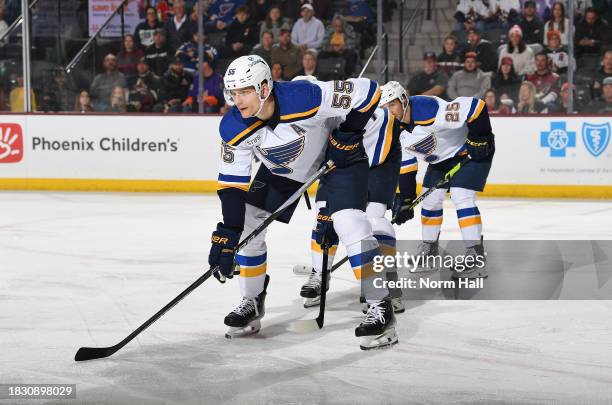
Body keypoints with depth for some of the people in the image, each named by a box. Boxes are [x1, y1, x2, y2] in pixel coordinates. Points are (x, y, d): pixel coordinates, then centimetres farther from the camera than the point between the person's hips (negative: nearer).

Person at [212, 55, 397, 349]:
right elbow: (232, 181, -16)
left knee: (349, 221, -22)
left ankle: (380, 309, -15)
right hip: (281, 168, 5)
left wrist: (347, 136, -23)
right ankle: (252, 303, 19)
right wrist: (227, 234, -22)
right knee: (246, 223, -1)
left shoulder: (306, 98, -38)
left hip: (336, 156, -5)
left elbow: (367, 91, -29)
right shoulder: (234, 128, -24)